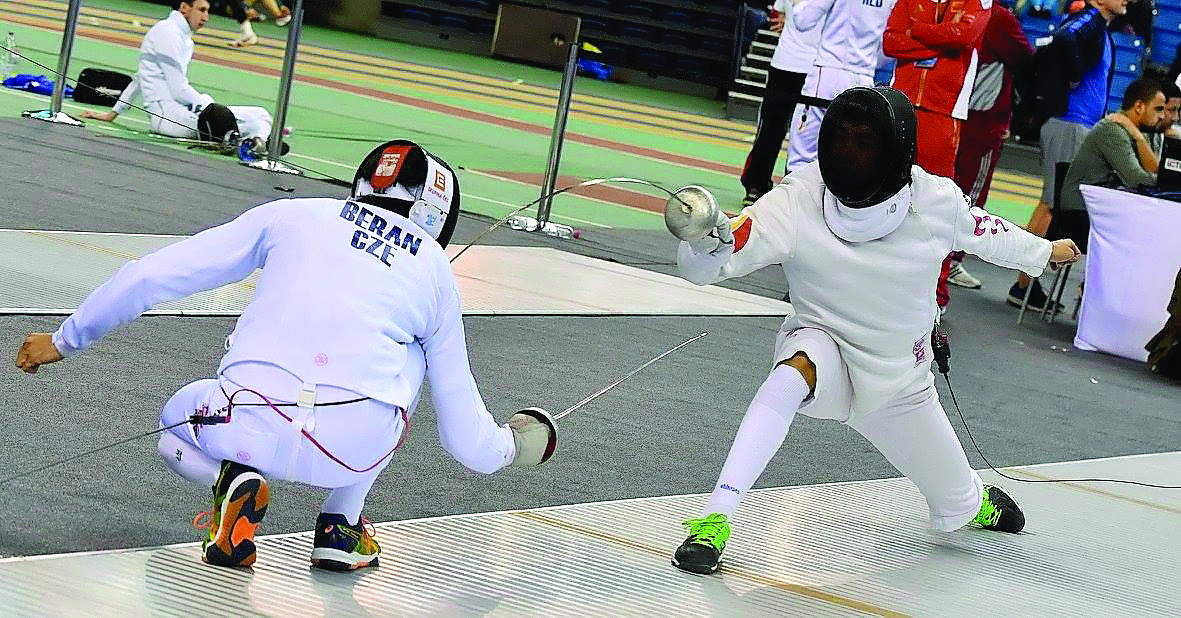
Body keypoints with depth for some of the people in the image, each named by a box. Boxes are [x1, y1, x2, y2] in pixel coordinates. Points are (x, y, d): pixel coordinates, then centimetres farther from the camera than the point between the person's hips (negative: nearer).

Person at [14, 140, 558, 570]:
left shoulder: (291, 214, 21)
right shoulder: (436, 274, 21)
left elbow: (149, 277, 18)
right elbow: (467, 438, 25)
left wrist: (65, 339, 32)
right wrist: (511, 446, 49)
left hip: (249, 425, 0)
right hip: (358, 448, 0)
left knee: (178, 423, 37)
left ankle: (234, 481, 3)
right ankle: (341, 526, 24)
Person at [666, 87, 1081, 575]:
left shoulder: (936, 200, -21)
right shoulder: (798, 199, -28)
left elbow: (985, 233, 3)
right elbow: (702, 267, -36)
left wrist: (1045, 251, 19)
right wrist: (707, 244, -59)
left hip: (900, 381, 3)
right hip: (825, 350, -3)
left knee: (959, 509, 19)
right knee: (792, 376, -41)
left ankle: (979, 501, 59)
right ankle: (713, 521, -36)